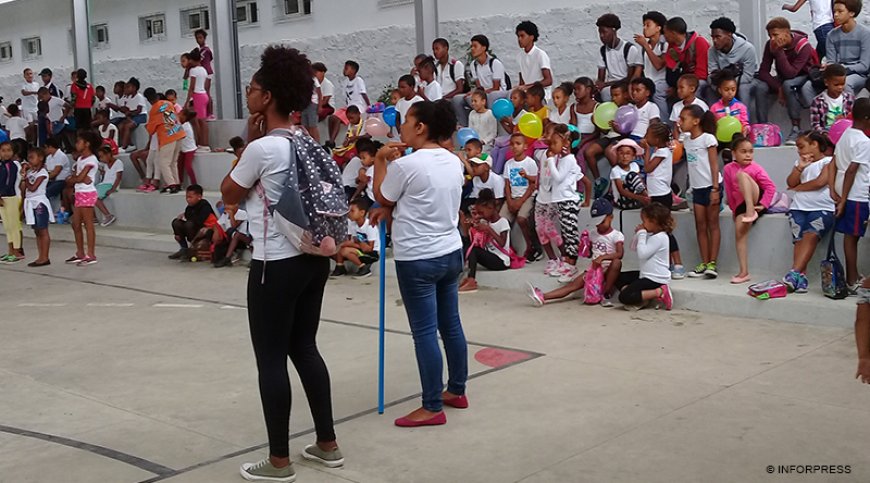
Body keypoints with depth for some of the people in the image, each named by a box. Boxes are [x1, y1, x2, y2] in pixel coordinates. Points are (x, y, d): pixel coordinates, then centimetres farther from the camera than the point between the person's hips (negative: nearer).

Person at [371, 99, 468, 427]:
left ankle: (433, 408, 4)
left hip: (418, 259, -8)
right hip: (450, 252, 8)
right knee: (451, 325, 17)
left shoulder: (406, 164, -17)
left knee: (424, 333, -2)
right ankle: (457, 390, 29)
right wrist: (390, 211, 12)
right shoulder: (453, 163, 7)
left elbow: (381, 196, 0)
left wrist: (381, 160, 9)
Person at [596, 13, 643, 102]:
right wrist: (597, 86, -14)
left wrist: (605, 84, -16)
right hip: (609, 88, 5)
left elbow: (630, 79, -9)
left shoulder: (630, 49, -7)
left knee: (605, 91, -29)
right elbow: (601, 78, 10)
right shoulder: (603, 50, 12)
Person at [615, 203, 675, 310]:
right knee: (619, 278, 18)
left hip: (656, 279, -11)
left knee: (624, 297, -19)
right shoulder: (652, 235, 12)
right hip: (647, 275, 11)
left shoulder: (659, 237, -18)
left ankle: (659, 292, -15)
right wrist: (638, 234, 5)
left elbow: (642, 254, -24)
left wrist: (642, 234, -14)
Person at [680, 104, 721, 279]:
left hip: (711, 186, -7)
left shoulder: (707, 138, -9)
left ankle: (712, 263, -1)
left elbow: (714, 165, -12)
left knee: (712, 224, -1)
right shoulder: (687, 140, 12)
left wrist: (715, 189, -16)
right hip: (697, 188, 7)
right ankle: (704, 263, 9)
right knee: (700, 226, 6)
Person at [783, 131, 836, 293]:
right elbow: (790, 183, 12)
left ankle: (793, 274, -39)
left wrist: (797, 188, 6)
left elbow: (820, 182, -7)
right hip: (798, 208, 4)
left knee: (811, 235, -28)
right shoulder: (800, 162, 24)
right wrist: (800, 167, -1)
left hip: (822, 209, -4)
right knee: (800, 239, -20)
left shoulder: (828, 161, 6)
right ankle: (801, 277, -30)